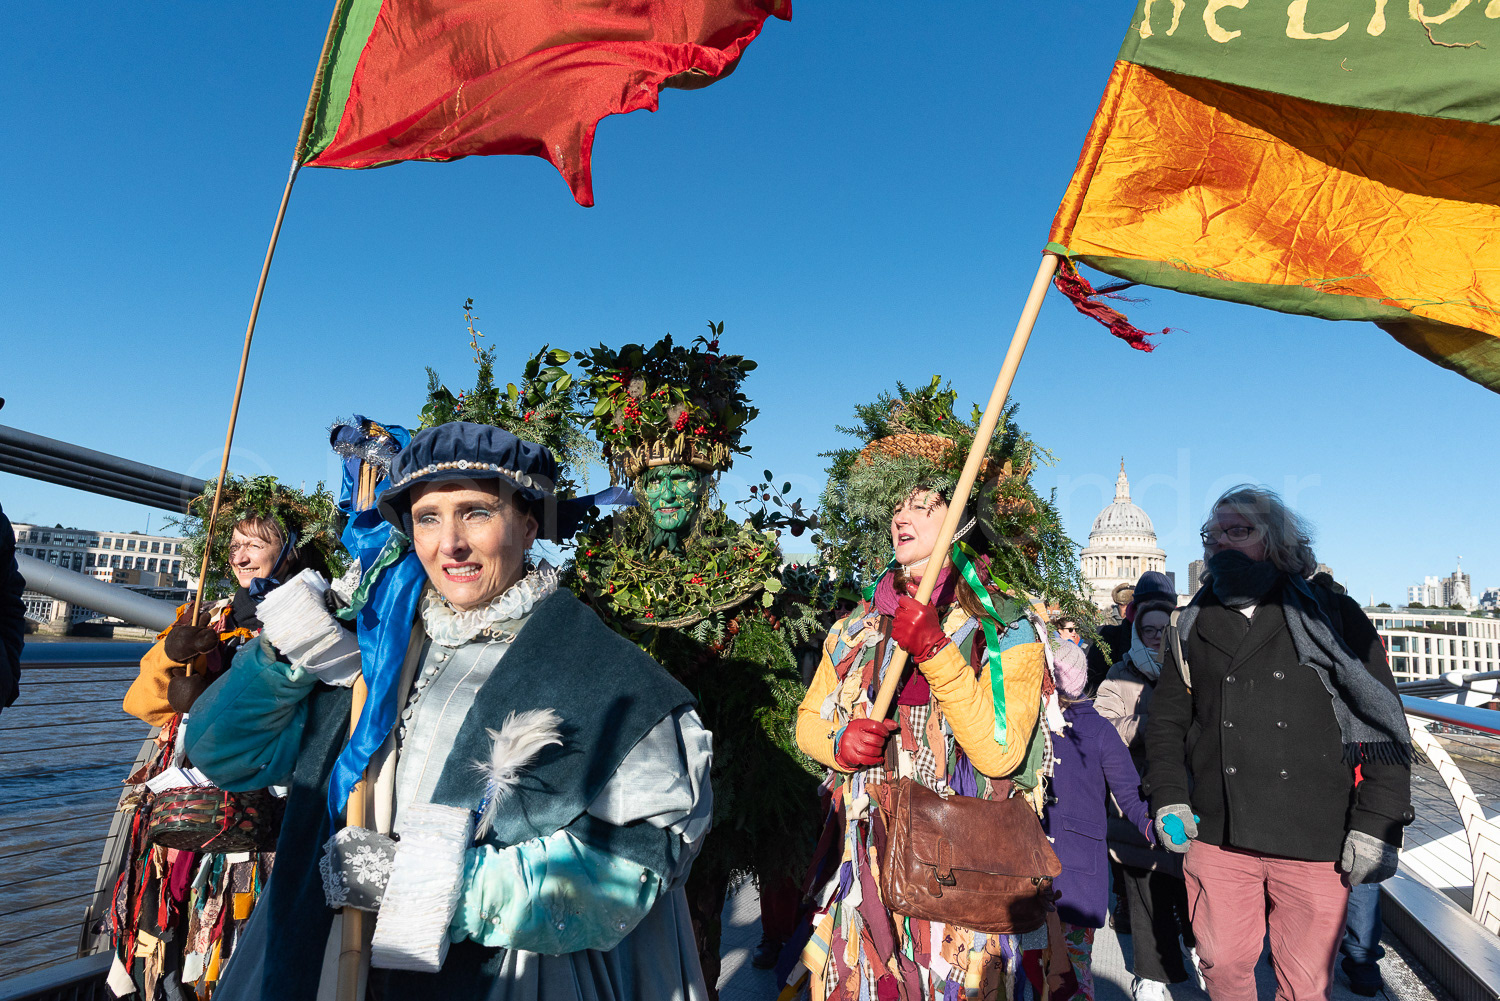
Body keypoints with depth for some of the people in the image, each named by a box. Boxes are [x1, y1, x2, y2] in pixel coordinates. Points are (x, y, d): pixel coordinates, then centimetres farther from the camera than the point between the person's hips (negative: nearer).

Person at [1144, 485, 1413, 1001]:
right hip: (1215, 838, 2)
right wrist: (1168, 798, 3)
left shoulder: (1333, 614, 3)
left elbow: (1383, 722, 0)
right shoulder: (1194, 626, 10)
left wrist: (1377, 823, -7)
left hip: (1315, 843, -2)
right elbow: (1167, 718, 14)